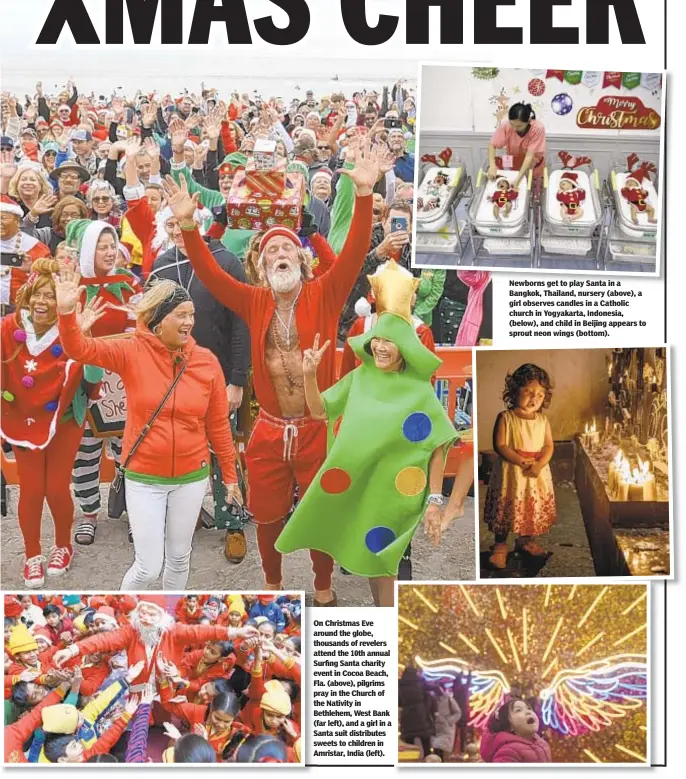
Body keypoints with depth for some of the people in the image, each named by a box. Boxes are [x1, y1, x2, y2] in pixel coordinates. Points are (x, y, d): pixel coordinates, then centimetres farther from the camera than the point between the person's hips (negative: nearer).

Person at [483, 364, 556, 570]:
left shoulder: (542, 420, 2)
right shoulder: (506, 418, -11)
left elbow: (549, 446, 1)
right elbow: (500, 446, -15)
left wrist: (539, 464, -17)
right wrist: (522, 462, -21)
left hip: (537, 473, 4)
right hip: (511, 472, -4)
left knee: (534, 508, 14)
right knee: (506, 508, 3)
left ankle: (525, 540, 36)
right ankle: (501, 545, 20)